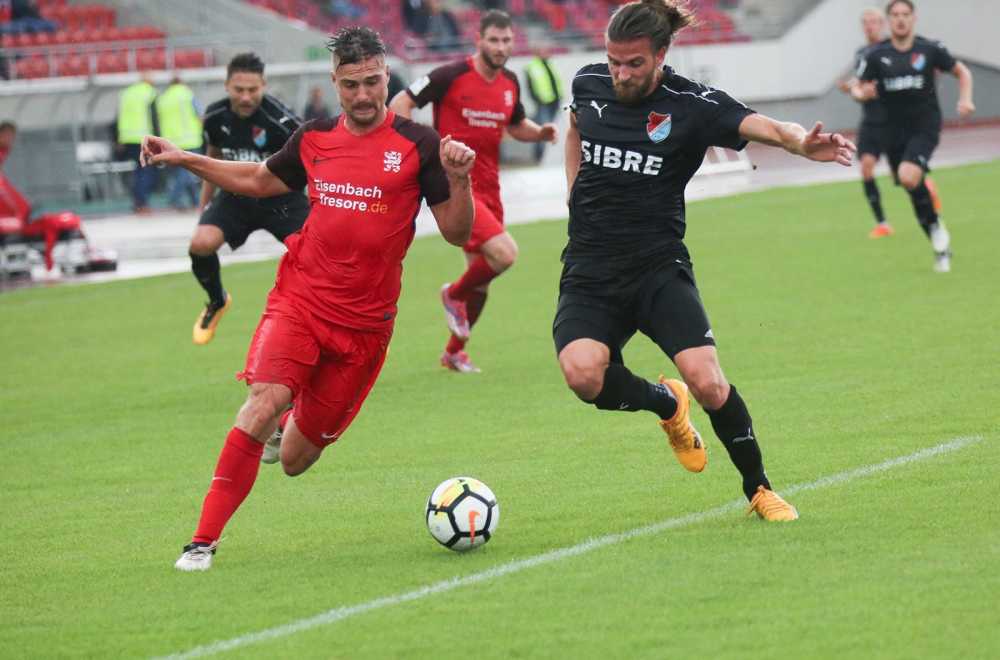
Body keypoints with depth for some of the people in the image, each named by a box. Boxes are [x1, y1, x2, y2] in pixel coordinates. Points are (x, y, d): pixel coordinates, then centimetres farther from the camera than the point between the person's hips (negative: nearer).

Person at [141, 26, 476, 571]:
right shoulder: (313, 140, 7)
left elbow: (456, 233, -1)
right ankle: (204, 541, -18)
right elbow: (259, 180, 26)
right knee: (262, 404, -24)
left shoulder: (418, 145, -2)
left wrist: (459, 179, -20)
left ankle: (294, 425, 45)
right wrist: (185, 160, 17)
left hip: (363, 321, -1)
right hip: (298, 300, 1)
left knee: (294, 462, 6)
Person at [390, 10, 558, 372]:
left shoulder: (510, 83, 9)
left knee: (481, 278, 12)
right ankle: (454, 294, 6)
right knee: (504, 253, -23)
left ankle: (454, 351, 30)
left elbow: (515, 125, 25)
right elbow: (400, 104, -7)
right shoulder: (451, 76, -11)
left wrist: (541, 132, 4)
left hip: (487, 187, 7)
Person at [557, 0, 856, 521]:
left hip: (659, 268, -2)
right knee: (583, 375, -25)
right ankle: (665, 403, 9)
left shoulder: (690, 106, -8)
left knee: (706, 382, -20)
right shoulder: (589, 85, 4)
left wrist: (803, 143, -46)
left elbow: (761, 127, -24)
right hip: (589, 275, 3)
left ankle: (758, 489, 6)